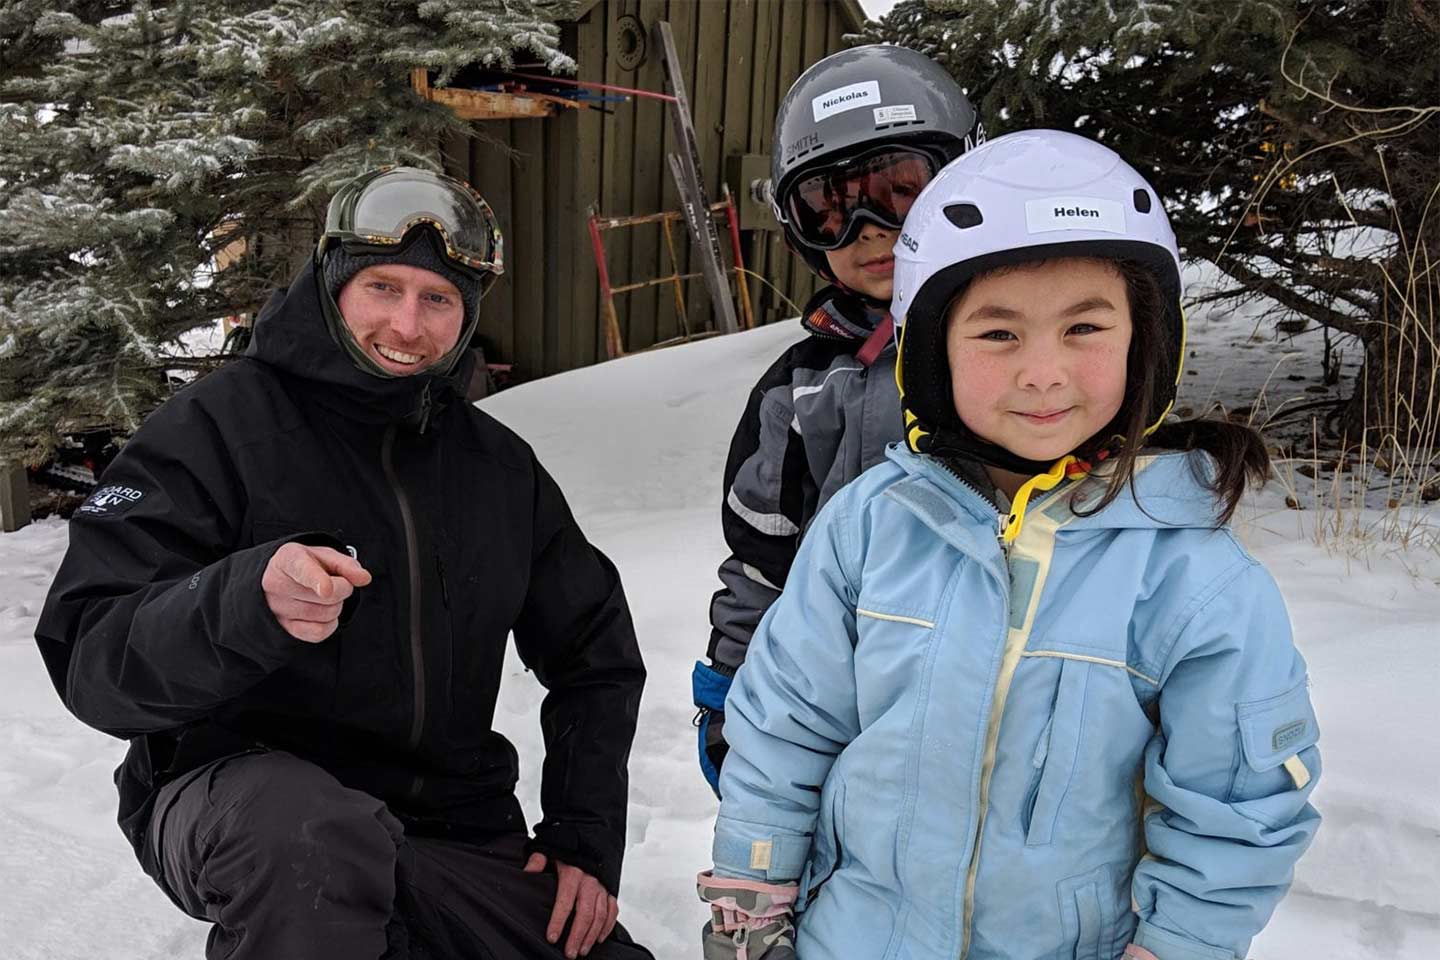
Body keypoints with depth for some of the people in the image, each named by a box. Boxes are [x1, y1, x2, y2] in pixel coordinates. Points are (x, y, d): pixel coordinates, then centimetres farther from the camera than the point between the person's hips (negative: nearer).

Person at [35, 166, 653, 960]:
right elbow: (89, 659, -15)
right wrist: (245, 601, -36)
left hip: (454, 828, 6)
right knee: (314, 839, -38)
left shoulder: (499, 466, 5)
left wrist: (584, 839, 5)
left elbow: (595, 652, 13)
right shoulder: (221, 424, -8)